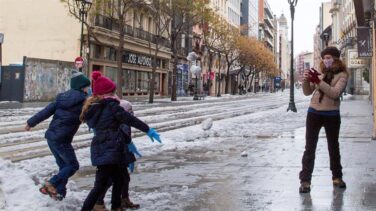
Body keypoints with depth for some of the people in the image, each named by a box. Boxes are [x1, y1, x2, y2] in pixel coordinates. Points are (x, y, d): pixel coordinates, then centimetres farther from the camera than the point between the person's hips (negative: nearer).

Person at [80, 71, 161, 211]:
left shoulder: (93, 108, 17)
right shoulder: (111, 105, -8)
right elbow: (129, 119, -10)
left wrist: (128, 141, 30)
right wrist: (148, 129, -4)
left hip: (100, 150, 8)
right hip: (108, 151, -8)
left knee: (118, 179, 20)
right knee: (100, 186, -3)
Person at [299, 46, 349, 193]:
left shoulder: (342, 75, -2)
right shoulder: (320, 73, 8)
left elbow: (335, 93, -17)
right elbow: (307, 92, 9)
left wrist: (318, 81, -24)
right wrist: (306, 80, -11)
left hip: (332, 115, -3)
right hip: (314, 113, 3)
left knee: (333, 147, 11)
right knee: (310, 148, 1)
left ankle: (337, 177, 27)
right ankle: (305, 180, 2)